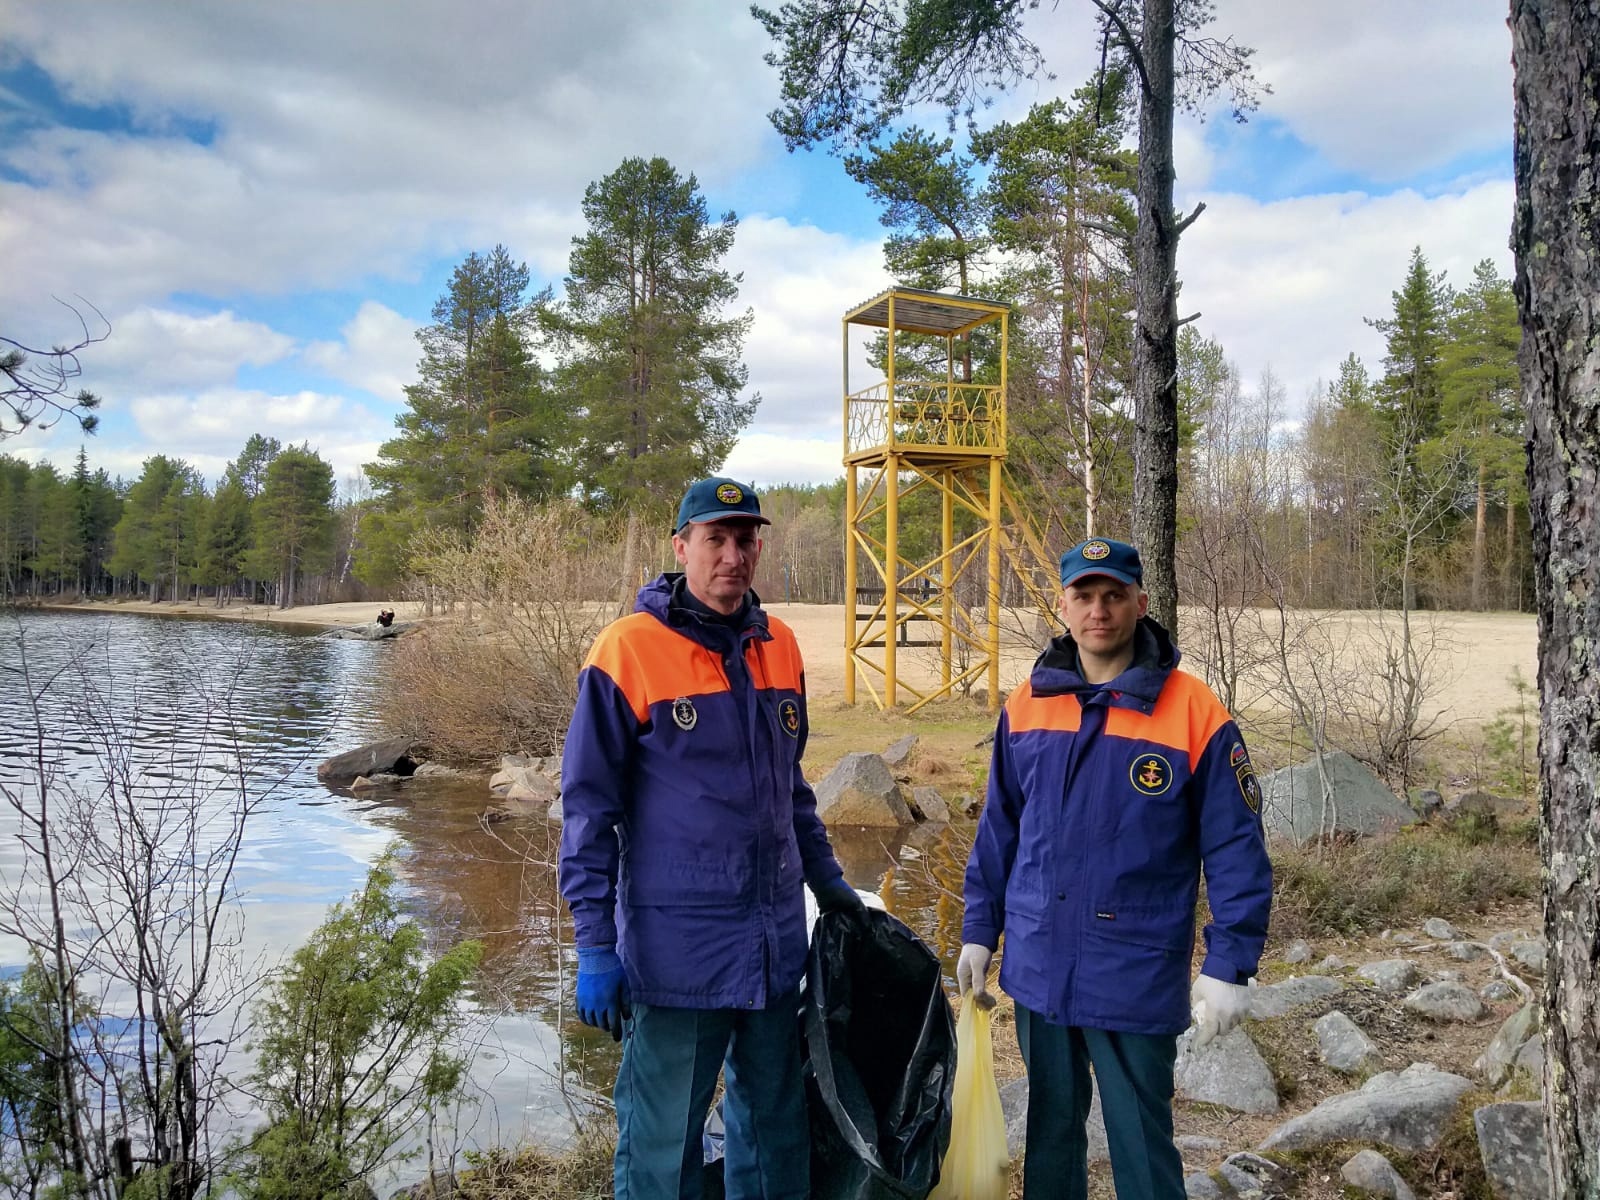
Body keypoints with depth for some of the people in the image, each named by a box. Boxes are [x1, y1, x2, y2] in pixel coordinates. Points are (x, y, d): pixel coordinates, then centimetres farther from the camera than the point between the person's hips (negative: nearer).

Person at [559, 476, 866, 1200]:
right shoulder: (629, 651, -11)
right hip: (676, 945, -5)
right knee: (662, 1140, 8)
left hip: (776, 941, 6)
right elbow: (588, 809, -10)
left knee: (776, 1125, 18)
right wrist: (595, 948, -12)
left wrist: (826, 878, 18)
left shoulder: (778, 647, 6)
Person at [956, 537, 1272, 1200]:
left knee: (1142, 1147, 11)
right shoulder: (1027, 704, 1)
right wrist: (979, 932, 10)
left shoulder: (1196, 714, -12)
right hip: (1037, 971, 4)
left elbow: (1237, 852, -8)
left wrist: (1228, 968, -10)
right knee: (1049, 1133, 20)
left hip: (1137, 982, -4)